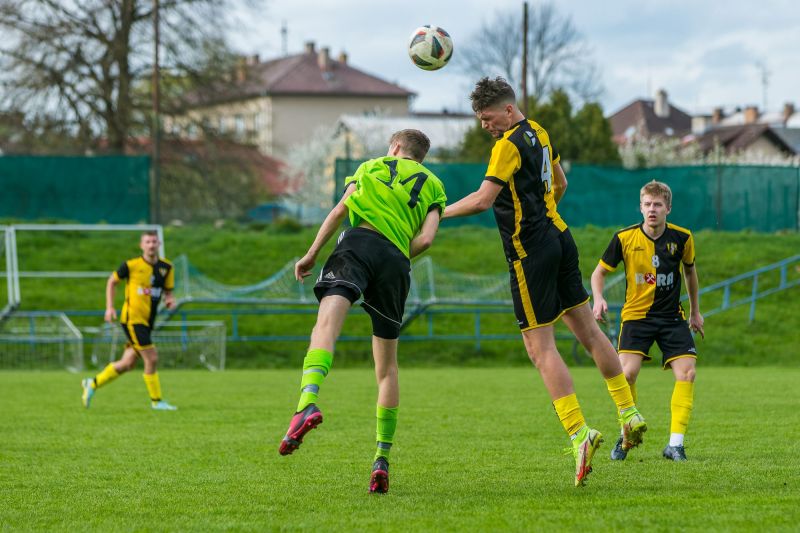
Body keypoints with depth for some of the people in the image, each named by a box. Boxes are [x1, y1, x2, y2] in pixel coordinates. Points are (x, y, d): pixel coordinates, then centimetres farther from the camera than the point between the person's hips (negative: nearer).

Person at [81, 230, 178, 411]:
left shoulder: (166, 267, 4)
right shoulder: (131, 265, -8)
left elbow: (168, 291, 14)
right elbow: (112, 281, 5)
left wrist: (170, 299, -10)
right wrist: (109, 307, -2)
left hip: (147, 322, 6)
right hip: (132, 319, -6)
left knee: (128, 364, 12)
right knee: (152, 358, -12)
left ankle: (93, 384, 29)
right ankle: (156, 401, 1)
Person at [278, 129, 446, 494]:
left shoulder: (371, 167, 25)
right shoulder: (433, 186, 26)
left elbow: (339, 211, 11)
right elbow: (425, 239, 8)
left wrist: (312, 254, 14)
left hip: (359, 242, -2)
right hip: (397, 261, 3)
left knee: (327, 320, -26)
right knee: (387, 365, 15)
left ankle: (308, 403, -56)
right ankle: (382, 460, 13)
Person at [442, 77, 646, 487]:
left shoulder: (509, 144, -15)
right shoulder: (540, 134, 13)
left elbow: (483, 199, -21)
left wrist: (439, 213, -11)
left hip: (530, 253, -9)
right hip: (558, 238, 9)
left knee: (540, 347, -7)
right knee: (587, 330, 16)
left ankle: (578, 433, -16)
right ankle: (629, 414, 21)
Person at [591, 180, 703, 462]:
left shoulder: (682, 238, -5)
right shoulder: (625, 238, -10)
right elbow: (600, 271, 2)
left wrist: (696, 311, 22)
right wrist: (598, 298, -18)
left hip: (672, 317, 2)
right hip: (636, 314, -2)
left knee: (687, 372, -14)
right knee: (627, 372, -19)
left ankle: (675, 444, -7)